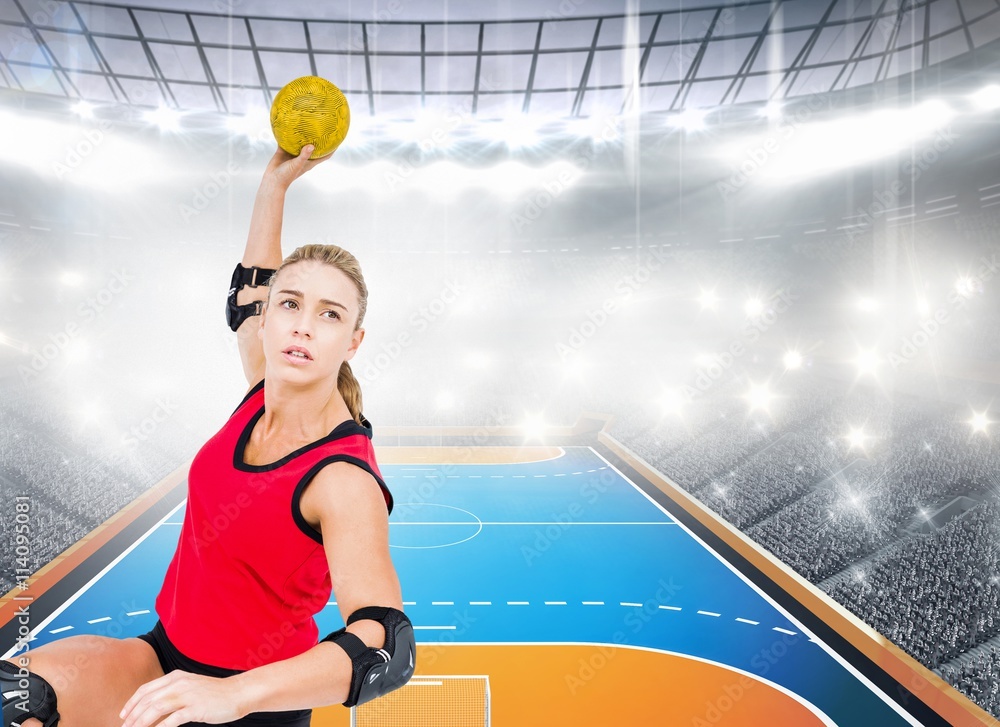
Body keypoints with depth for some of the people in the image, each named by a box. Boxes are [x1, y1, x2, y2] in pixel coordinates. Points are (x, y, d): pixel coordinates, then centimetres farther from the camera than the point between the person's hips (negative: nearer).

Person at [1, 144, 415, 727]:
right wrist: (276, 182, 18)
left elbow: (389, 648, -37)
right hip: (165, 654, 5)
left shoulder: (344, 481, -26)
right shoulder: (265, 394, -6)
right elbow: (246, 296, 15)